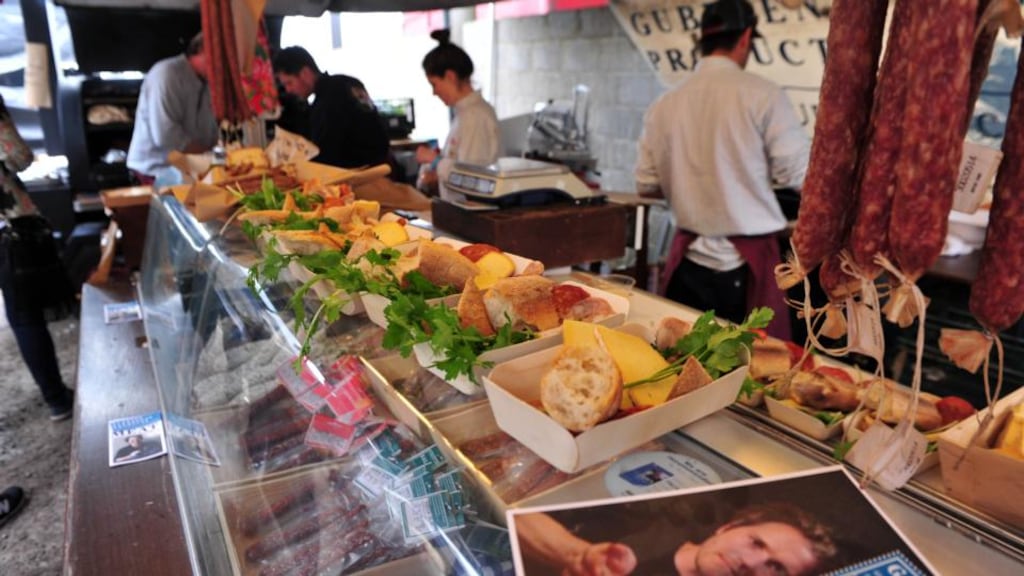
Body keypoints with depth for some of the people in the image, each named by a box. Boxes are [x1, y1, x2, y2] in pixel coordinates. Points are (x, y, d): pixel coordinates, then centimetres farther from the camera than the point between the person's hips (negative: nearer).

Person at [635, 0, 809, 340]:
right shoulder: (762, 95, -10)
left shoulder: (664, 105, 2)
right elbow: (801, 176, -7)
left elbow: (647, 186, 8)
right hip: (747, 262, -4)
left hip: (689, 260, 4)